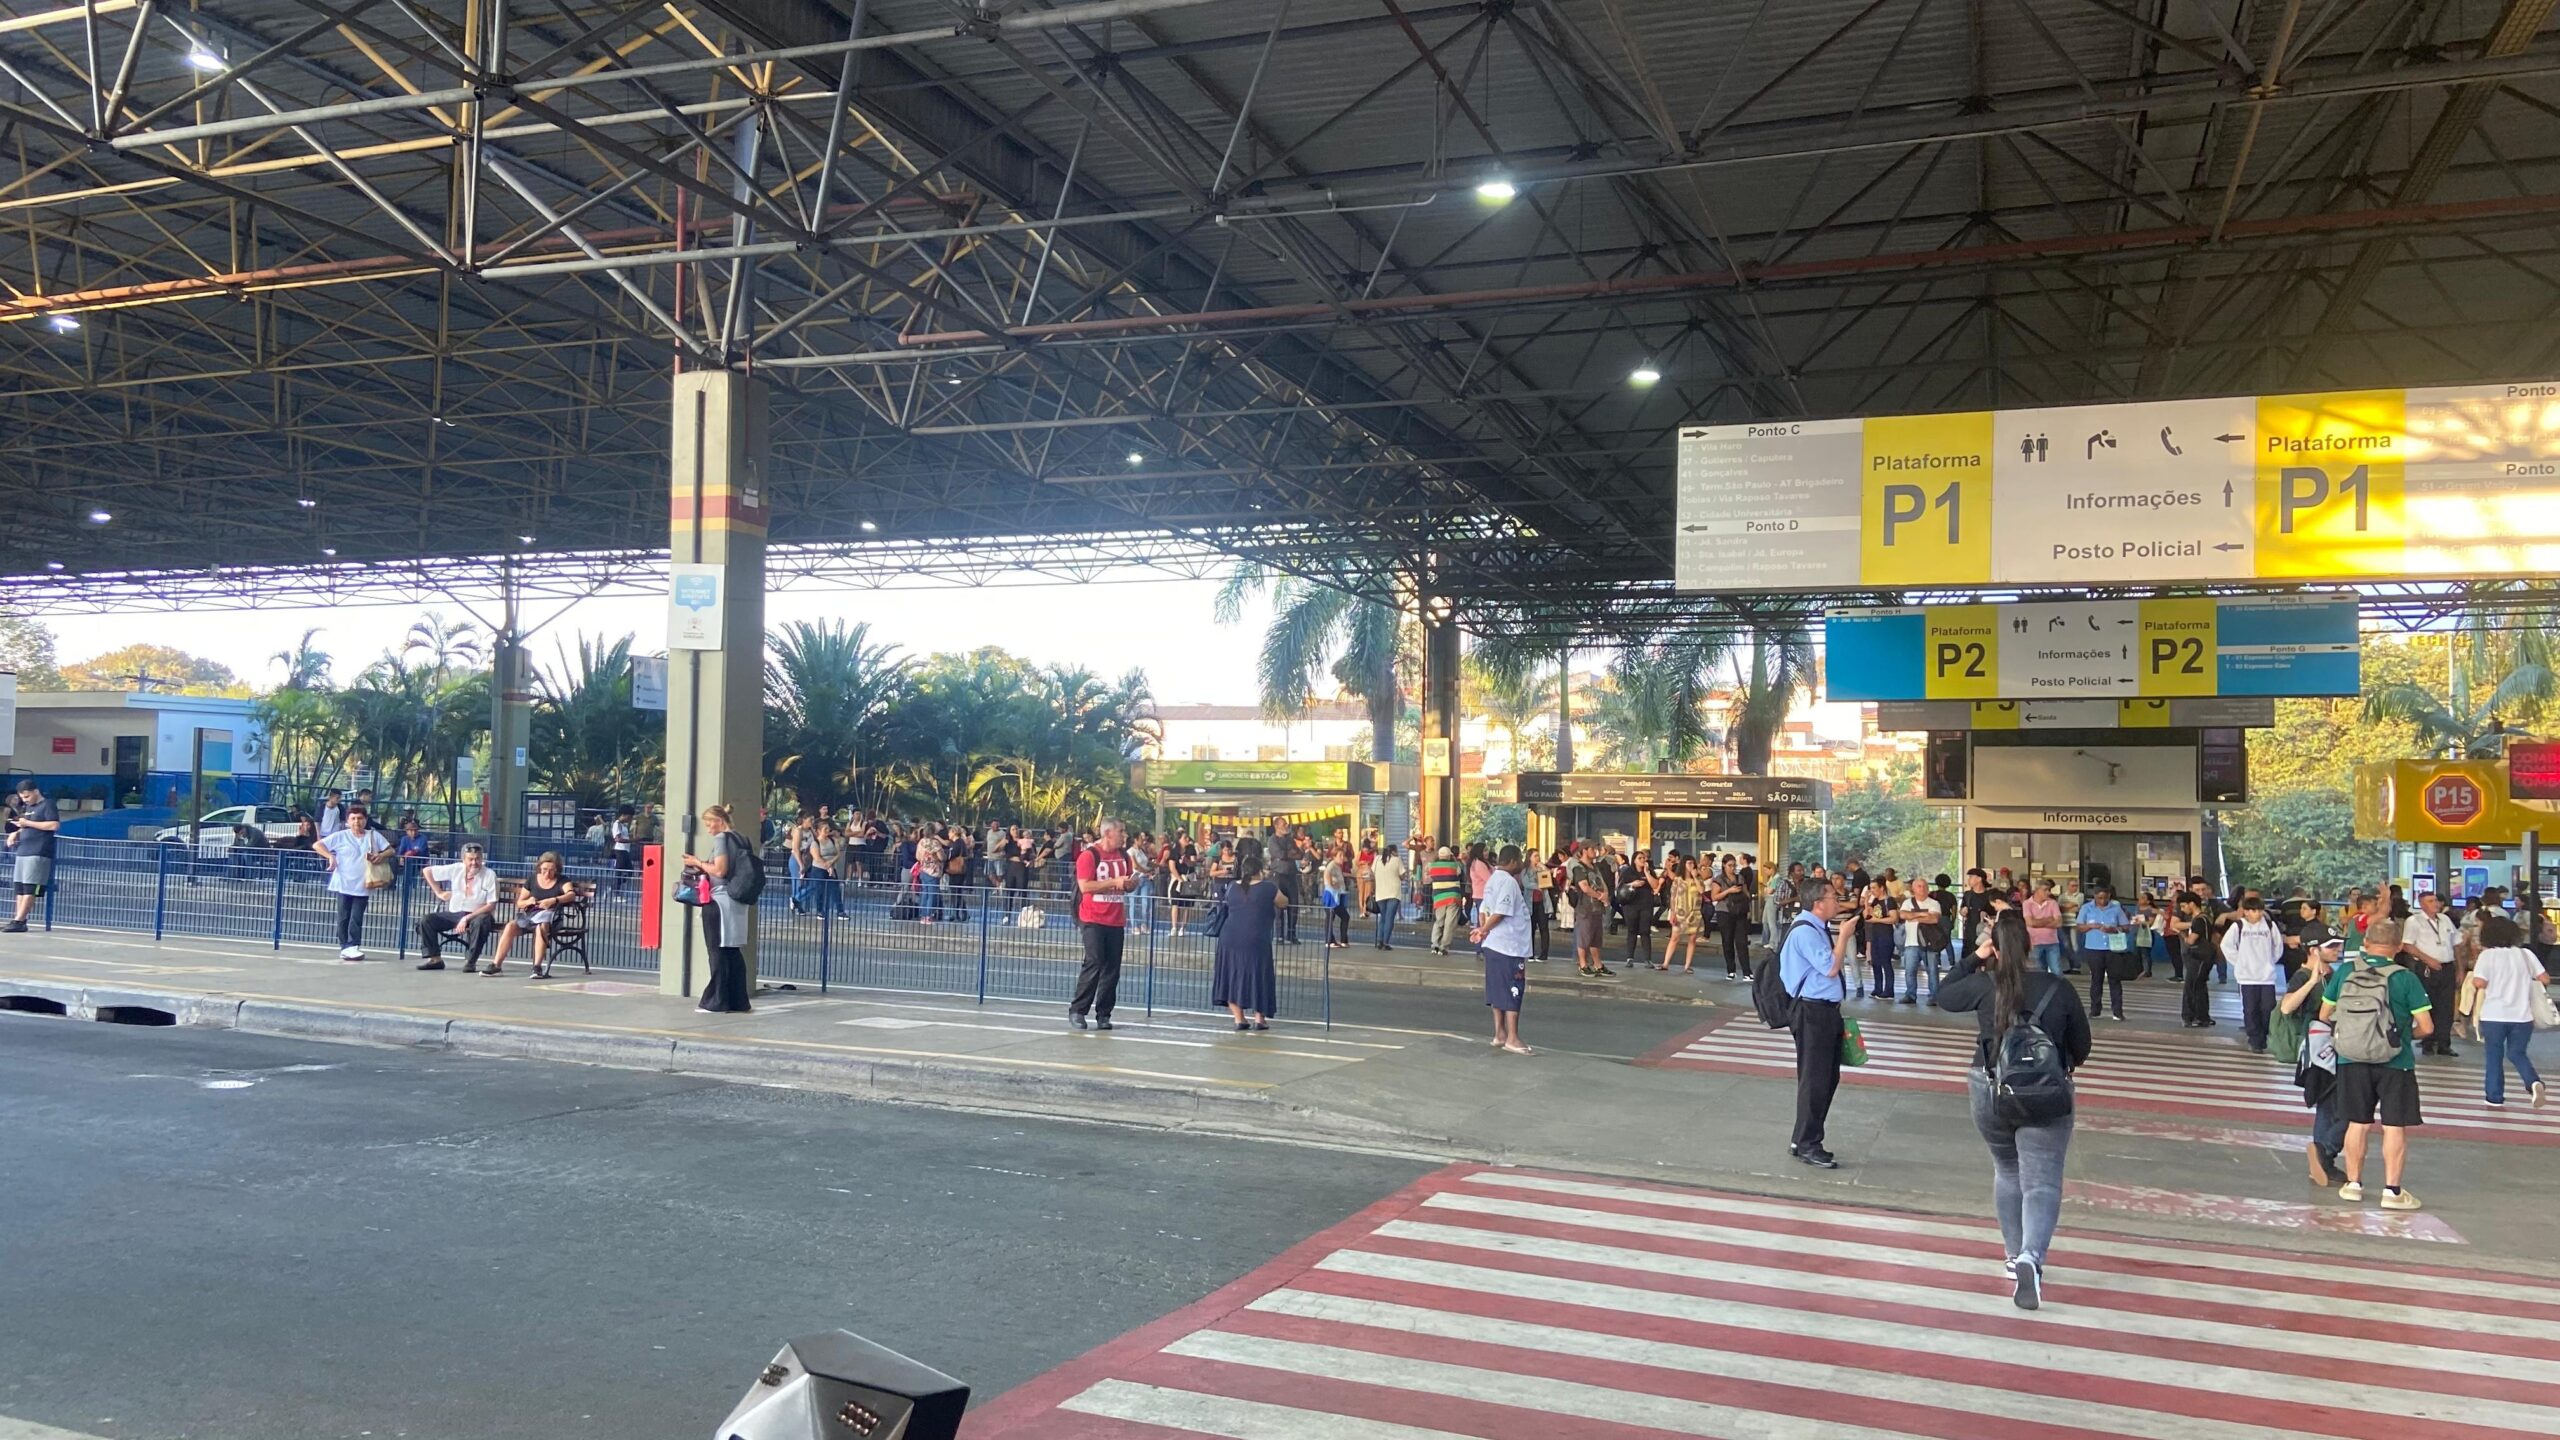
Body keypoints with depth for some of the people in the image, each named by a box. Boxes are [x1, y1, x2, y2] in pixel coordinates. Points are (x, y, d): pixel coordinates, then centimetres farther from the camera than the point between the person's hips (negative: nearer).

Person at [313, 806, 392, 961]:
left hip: (363, 885, 1)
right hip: (344, 884, -1)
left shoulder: (374, 836, 8)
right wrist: (330, 856, -10)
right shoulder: (341, 836, 3)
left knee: (357, 918, -3)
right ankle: (345, 947, 8)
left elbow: (390, 850, 10)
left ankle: (353, 946, -2)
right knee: (344, 917, 3)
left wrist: (380, 856, -11)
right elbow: (317, 845, 4)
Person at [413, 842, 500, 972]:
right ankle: (435, 959, -8)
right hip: (453, 914, 5)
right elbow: (427, 871, 14)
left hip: (476, 915, -5)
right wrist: (438, 892, 9)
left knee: (480, 923, -38)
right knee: (425, 919, -14)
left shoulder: (489, 875, -10)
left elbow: (491, 905, -14)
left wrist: (467, 918, -20)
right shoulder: (456, 869, 1)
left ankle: (470, 961, -26)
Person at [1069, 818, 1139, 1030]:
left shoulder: (1123, 855, 12)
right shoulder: (1088, 855, -9)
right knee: (1094, 963, -10)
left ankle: (1103, 1014, 11)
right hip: (1093, 919, -6)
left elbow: (1129, 883, 25)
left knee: (1112, 968, 4)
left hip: (1116, 920, 6)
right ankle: (1077, 1010, 1)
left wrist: (1132, 882, 1)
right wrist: (1114, 882, -18)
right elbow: (1085, 886, -17)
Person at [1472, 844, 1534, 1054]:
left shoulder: (1493, 879, 14)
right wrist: (1483, 931, -10)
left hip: (1494, 944, 10)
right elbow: (1501, 912, -22)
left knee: (1499, 990, 12)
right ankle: (1512, 1039, -5)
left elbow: (1483, 909, 13)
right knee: (1513, 992, -5)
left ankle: (1500, 1034, 17)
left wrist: (1482, 929, 4)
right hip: (1509, 945, -10)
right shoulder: (1508, 881, -16)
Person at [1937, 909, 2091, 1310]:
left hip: (1990, 1093, 2)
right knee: (2042, 1183, -2)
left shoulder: (1984, 985, -7)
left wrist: (1972, 959, 14)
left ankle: (2015, 1255, 28)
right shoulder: (2059, 988, -6)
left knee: (2007, 1172, 21)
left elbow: (1943, 996, 13)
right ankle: (2031, 1257, -23)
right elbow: (2081, 1048, 4)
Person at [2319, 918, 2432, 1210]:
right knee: (2395, 1126, 5)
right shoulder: (2405, 979, -11)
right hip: (2394, 1063, -3)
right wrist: (2407, 1033, 11)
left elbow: (2324, 1015, 5)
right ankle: (2392, 1190, 8)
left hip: (2351, 1059, 3)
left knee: (2358, 1123, 13)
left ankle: (2353, 1184, 21)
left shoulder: (2344, 973, -3)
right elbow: (2426, 1027, -10)